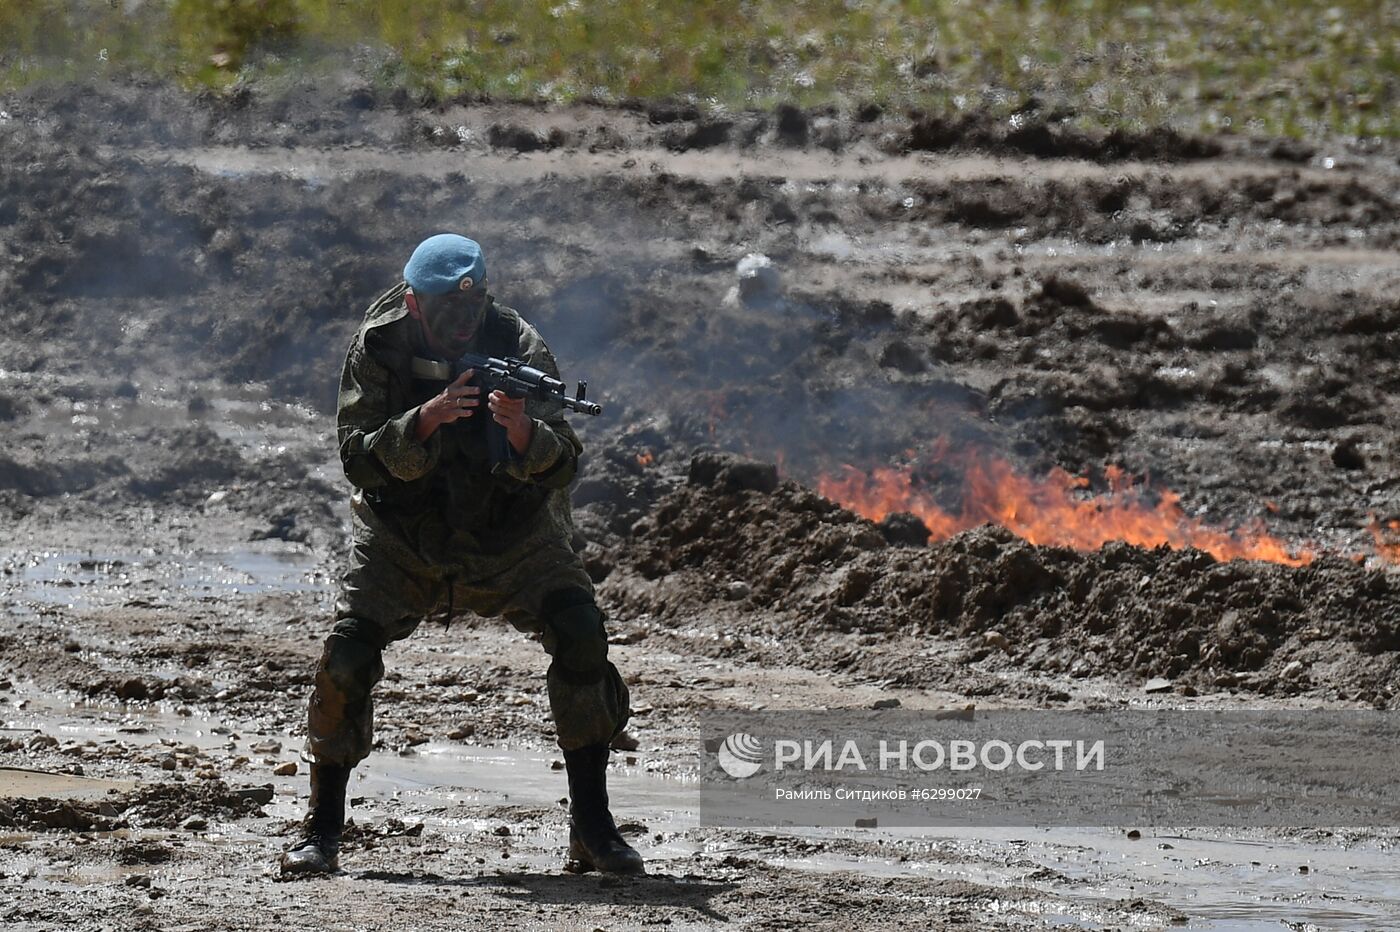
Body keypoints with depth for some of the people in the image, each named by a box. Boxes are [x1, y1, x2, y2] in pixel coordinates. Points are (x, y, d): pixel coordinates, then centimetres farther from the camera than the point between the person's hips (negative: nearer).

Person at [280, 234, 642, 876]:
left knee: (580, 636, -21)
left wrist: (523, 431, -46)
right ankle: (321, 833, -1)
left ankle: (592, 829, -11)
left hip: (510, 536, 0)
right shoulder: (379, 347, -15)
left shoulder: (517, 346, -18)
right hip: (402, 541, 0)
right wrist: (426, 420, -40)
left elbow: (562, 466, -24)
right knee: (346, 659, -18)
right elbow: (358, 457, -23)